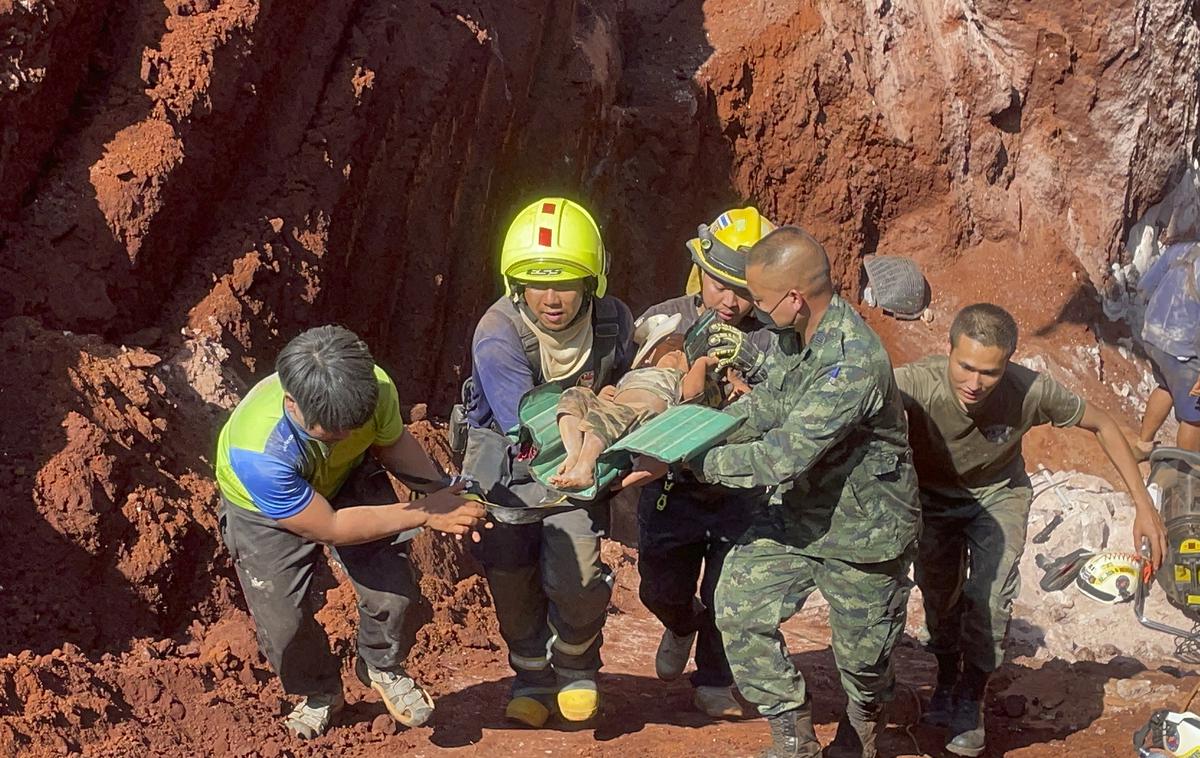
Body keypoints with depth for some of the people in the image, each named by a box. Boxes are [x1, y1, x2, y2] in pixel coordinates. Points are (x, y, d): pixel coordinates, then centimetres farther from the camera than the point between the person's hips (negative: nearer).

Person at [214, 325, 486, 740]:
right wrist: (425, 515, -33)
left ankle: (382, 667, 22)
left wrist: (441, 492, -24)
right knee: (284, 624, -6)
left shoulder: (374, 388, -34)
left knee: (391, 586, -11)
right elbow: (329, 528, -33)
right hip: (267, 509, -3)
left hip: (348, 478, 3)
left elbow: (392, 441, -8)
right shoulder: (258, 452, -45)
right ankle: (319, 693, 27)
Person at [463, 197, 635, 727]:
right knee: (510, 576, -4)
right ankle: (531, 675, 25)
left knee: (576, 578, -14)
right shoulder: (497, 336, -27)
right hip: (509, 460, -1)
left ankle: (576, 666, 18)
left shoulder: (612, 323, -15)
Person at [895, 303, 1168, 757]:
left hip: (998, 495, 0)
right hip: (932, 495, 0)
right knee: (938, 596, 7)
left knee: (988, 597, -16)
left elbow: (1102, 425, -14)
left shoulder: (1031, 391, -32)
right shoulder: (915, 384, -37)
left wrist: (1144, 506, -13)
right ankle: (947, 681, 38)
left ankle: (970, 702, 7)